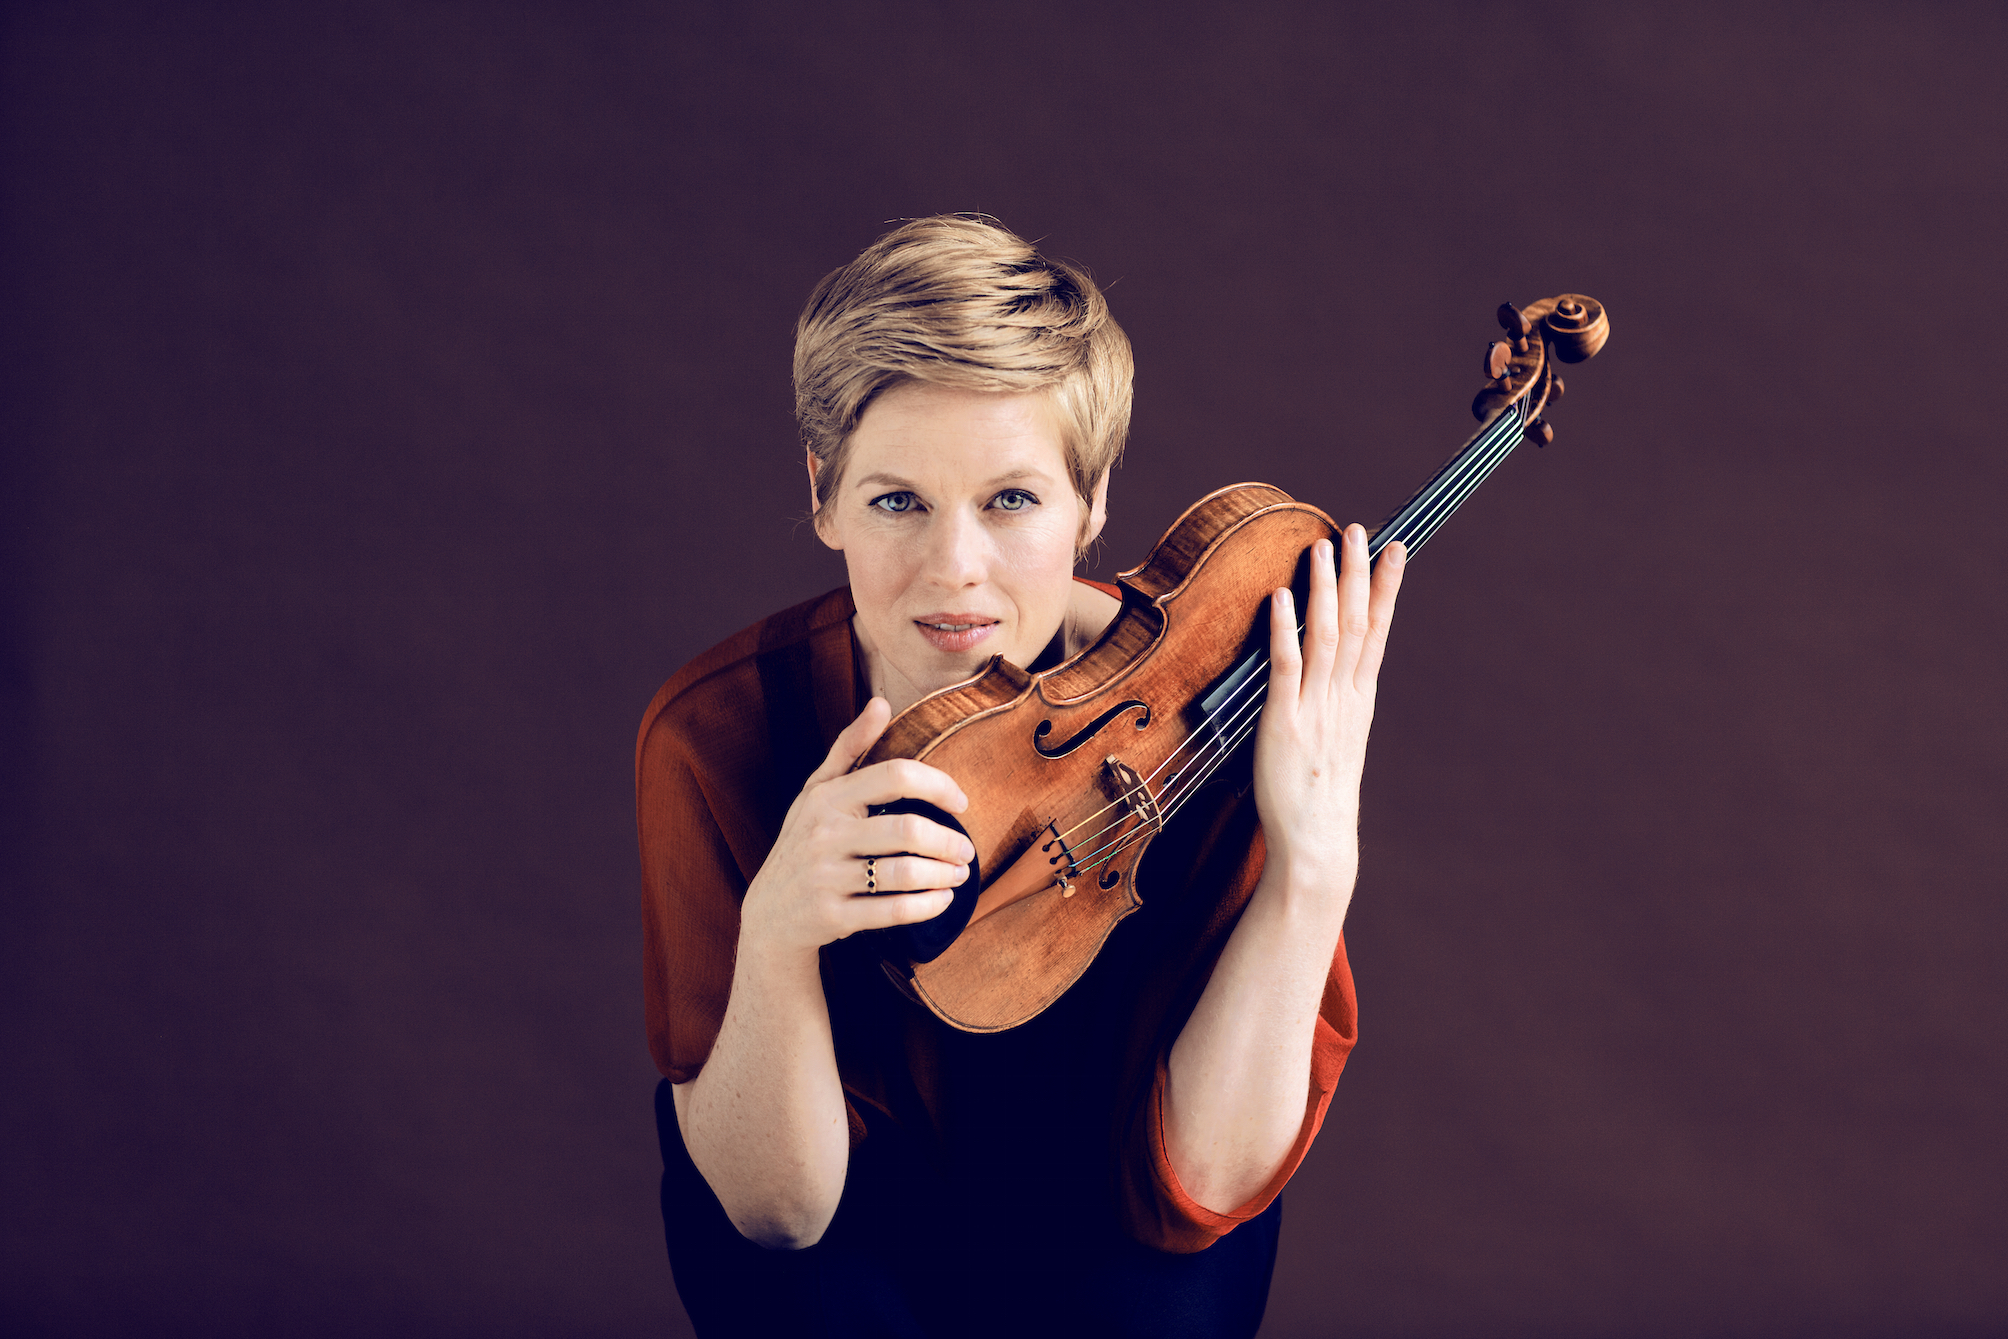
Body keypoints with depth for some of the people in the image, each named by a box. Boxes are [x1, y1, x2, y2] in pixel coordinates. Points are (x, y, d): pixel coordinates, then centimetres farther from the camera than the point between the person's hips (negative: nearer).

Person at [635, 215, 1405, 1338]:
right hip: (859, 1172, 0)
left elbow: (1196, 1186, -27)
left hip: (1099, 1179, 0)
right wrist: (774, 938, -43)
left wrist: (1314, 870, -38)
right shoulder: (718, 732, -26)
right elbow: (774, 1206, -24)